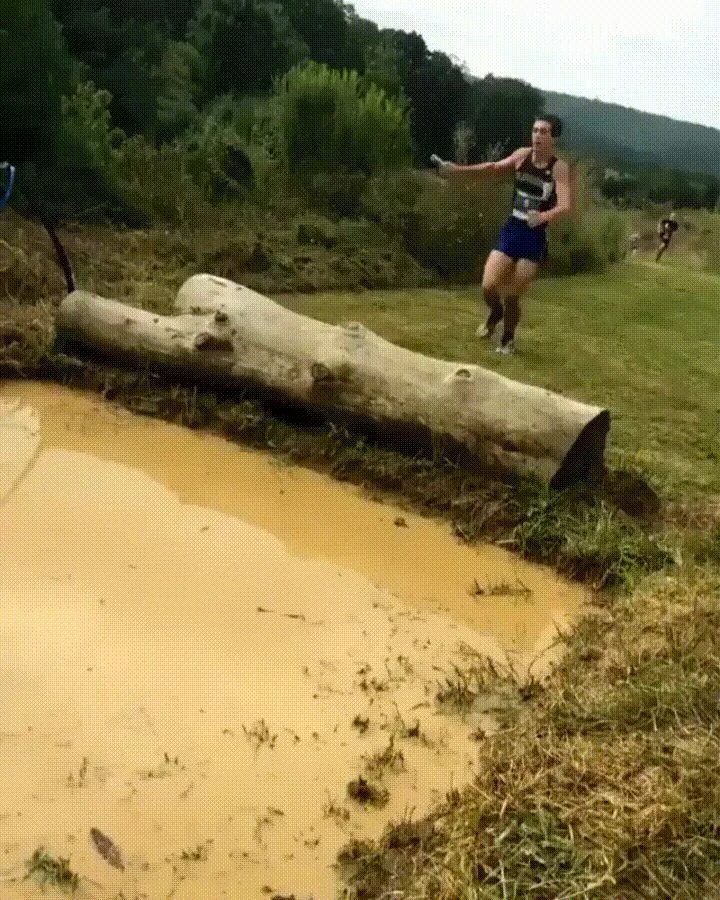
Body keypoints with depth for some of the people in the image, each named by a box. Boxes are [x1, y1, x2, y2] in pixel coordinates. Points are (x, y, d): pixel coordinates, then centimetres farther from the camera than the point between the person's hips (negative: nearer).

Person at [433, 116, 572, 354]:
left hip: (535, 238, -3)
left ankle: (507, 338, 28)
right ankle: (496, 314, 28)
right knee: (488, 287, -8)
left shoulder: (559, 168, -13)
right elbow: (494, 168, 19)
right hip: (511, 230, 4)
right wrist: (457, 169, 17)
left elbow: (566, 205, -26)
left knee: (512, 296, 0)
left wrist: (544, 216, -47)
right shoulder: (522, 155, 2)